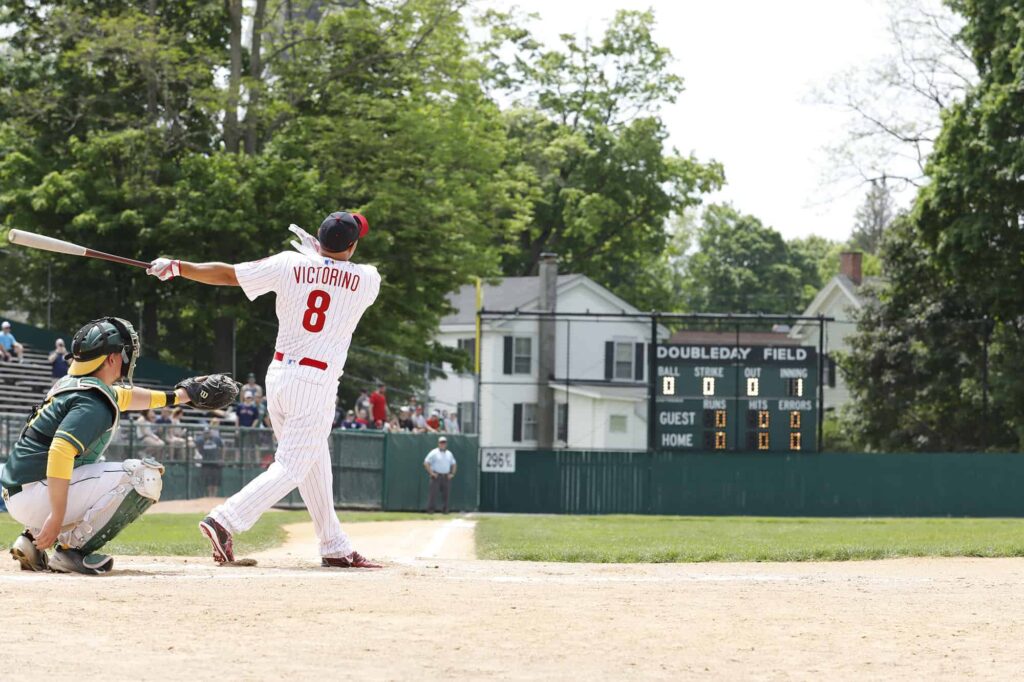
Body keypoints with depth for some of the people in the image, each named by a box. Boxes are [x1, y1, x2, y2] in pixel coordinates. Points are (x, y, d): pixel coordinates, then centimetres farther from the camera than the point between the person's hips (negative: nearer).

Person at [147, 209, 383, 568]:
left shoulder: (289, 264, 0)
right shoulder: (367, 280, -2)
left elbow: (227, 274, 2)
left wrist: (176, 267, 9)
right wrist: (322, 256, 24)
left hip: (279, 374, 5)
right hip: (317, 383, -5)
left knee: (314, 462, 17)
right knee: (291, 468, -5)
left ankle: (335, 548, 21)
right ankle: (225, 521, -23)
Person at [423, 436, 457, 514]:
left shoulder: (449, 454, 14)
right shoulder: (434, 453, -3)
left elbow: (454, 464, 24)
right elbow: (426, 463, -7)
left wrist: (452, 474, 10)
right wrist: (431, 473, -12)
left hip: (446, 477, 5)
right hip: (436, 476, -5)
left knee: (446, 494, 4)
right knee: (433, 493, -9)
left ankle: (445, 510, 10)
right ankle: (430, 510, -6)